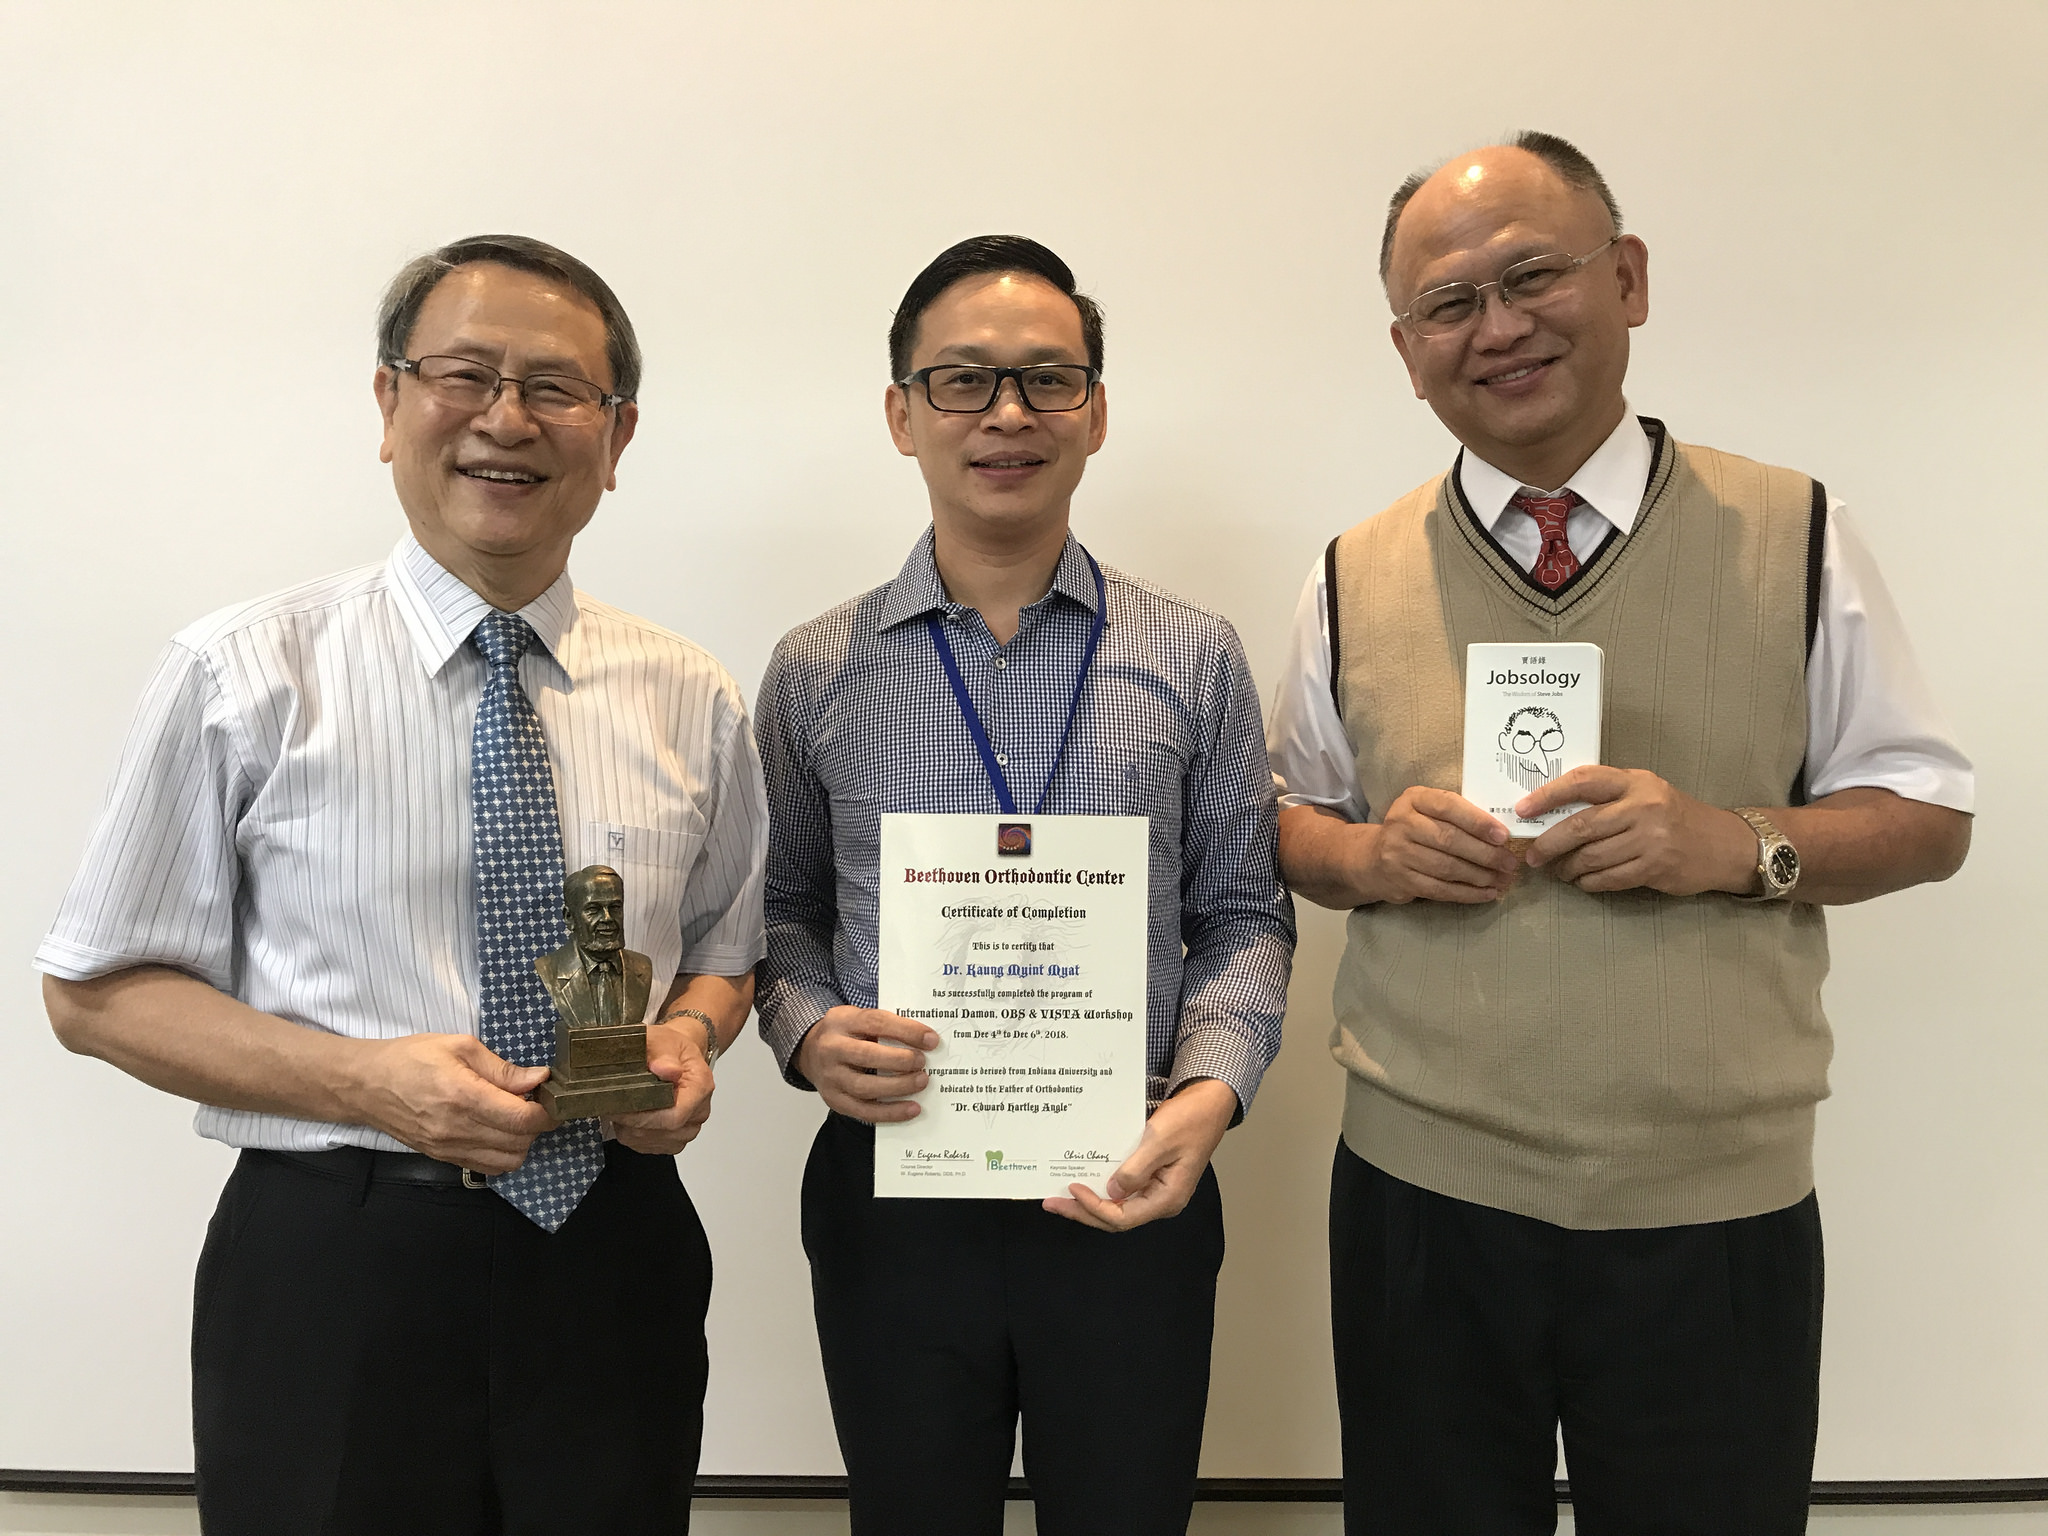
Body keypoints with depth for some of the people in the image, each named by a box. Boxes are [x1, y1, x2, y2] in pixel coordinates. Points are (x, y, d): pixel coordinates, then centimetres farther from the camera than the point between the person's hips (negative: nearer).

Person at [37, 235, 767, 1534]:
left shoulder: (694, 702, 2)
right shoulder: (247, 677, -6)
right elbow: (96, 990, -2)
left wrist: (688, 1038, -9)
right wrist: (359, 1080, -17)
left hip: (616, 1265, 3)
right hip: (333, 1276, -2)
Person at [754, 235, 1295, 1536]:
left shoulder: (1197, 660, -1)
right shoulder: (816, 673, 0)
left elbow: (1244, 915, 2)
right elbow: (784, 909, 8)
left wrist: (1208, 1094, -13)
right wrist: (810, 1032, -12)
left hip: (1129, 1198, 0)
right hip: (888, 1193, 1)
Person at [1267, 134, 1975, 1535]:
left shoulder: (1796, 539, -1)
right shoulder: (1355, 578, 3)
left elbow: (1928, 816, 2)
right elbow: (1292, 822, 10)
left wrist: (1738, 843, -17)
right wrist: (1368, 854, -12)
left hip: (1719, 1211, 0)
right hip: (1420, 1199, 1)